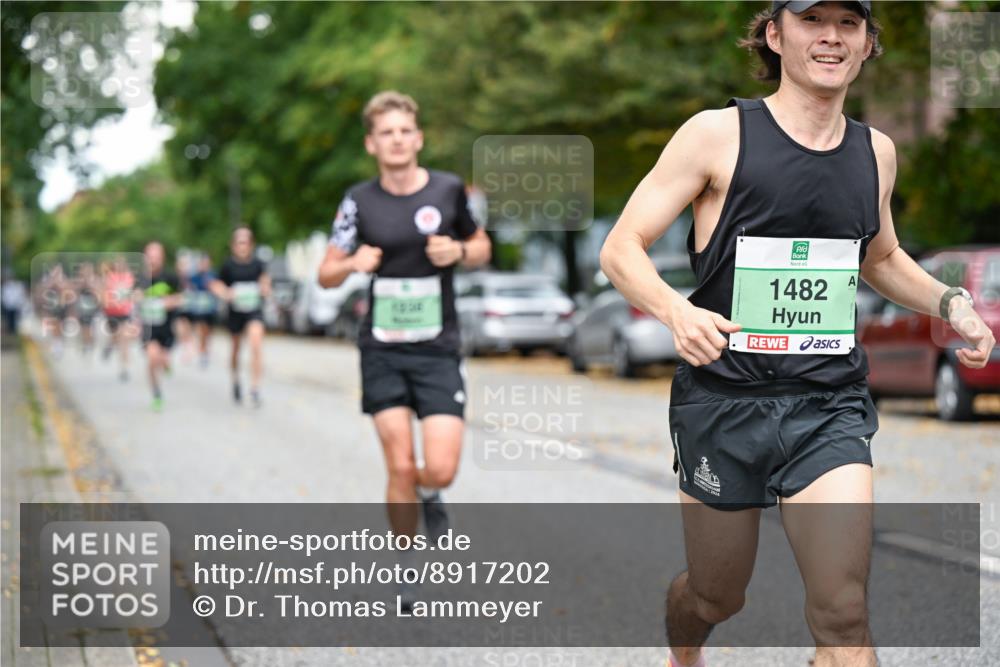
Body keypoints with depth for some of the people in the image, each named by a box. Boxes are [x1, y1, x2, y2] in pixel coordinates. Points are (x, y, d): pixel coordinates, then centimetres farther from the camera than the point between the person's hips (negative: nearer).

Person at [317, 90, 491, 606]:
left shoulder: (448, 189, 0)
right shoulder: (359, 200, 0)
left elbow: (481, 247, 14)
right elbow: (326, 274, 6)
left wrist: (458, 252, -9)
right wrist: (353, 263, -16)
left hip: (437, 351, 0)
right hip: (382, 350, 0)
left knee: (440, 469, -11)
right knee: (400, 468, -5)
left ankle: (430, 497, 27)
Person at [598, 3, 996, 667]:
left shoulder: (876, 151, 8)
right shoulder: (718, 134, -7)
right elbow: (621, 248, -8)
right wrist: (677, 311, -28)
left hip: (829, 405, 2)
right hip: (724, 402, -2)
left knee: (844, 611, -14)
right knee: (717, 598, 14)